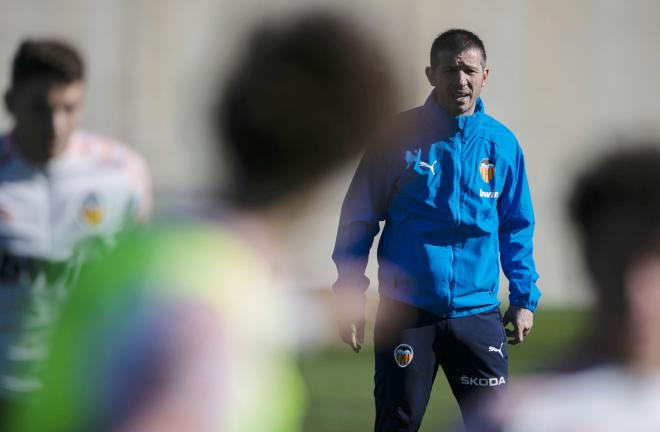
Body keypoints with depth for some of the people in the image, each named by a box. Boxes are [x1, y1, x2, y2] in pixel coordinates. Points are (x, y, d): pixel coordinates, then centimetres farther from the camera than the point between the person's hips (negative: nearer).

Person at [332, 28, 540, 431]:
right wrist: (350, 293, -5)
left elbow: (516, 229, 11)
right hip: (405, 309, -1)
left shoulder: (502, 144, 2)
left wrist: (524, 298, 8)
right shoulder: (400, 136, -4)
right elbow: (359, 217, 0)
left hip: (477, 311, 2)